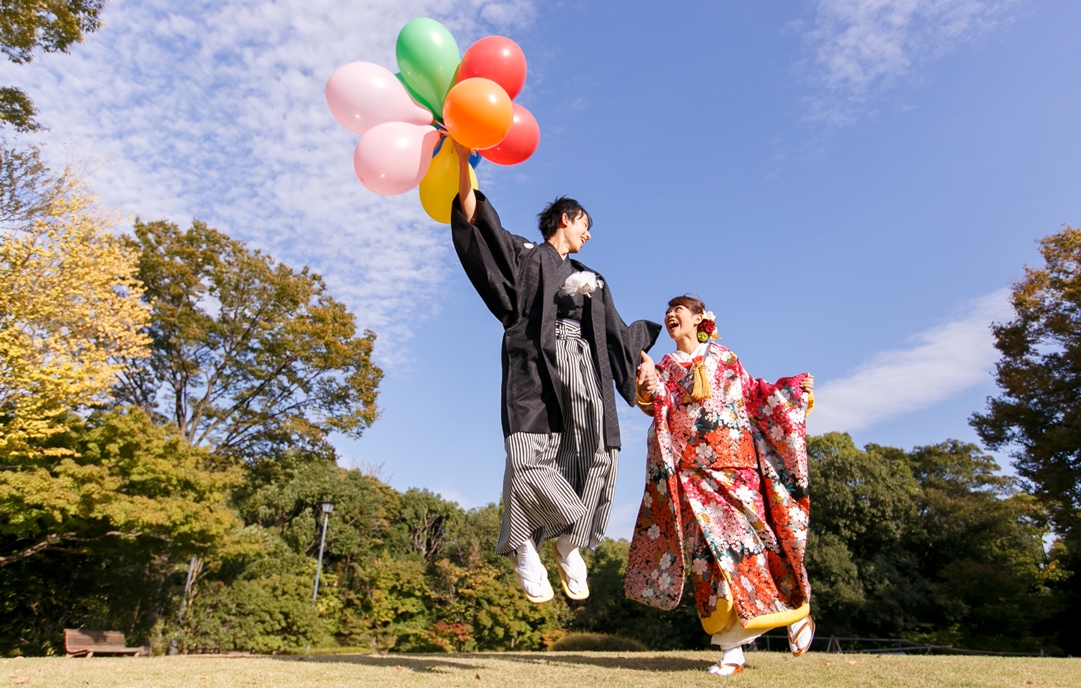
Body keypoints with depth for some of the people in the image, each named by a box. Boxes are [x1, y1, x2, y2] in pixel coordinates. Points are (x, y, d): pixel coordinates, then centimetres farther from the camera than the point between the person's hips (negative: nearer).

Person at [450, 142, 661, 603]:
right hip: (536, 370, -5)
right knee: (530, 455, -21)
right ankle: (525, 546, -9)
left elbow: (618, 335, 33)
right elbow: (474, 219, 4)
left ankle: (569, 544, 1)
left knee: (596, 456, -12)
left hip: (582, 373, 5)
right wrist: (463, 163, -6)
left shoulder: (591, 281, 30)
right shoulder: (525, 255, 15)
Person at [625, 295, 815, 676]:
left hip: (734, 465, -1)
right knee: (707, 547, -5)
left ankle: (795, 609, 20)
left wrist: (795, 388, 4)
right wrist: (648, 385, -23)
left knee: (747, 536, -6)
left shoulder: (724, 358, 12)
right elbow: (656, 406, -2)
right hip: (691, 473, 1)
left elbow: (754, 395, 15)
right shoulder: (664, 367, 14)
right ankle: (731, 647, -1)